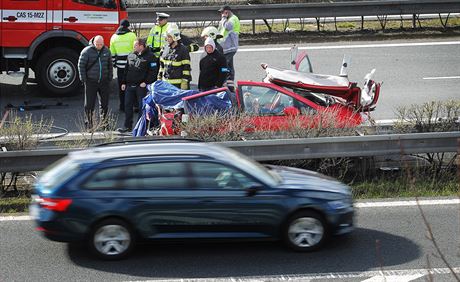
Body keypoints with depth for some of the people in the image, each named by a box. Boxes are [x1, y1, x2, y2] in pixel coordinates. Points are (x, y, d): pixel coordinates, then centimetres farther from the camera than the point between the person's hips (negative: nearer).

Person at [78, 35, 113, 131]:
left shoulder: (106, 51, 5)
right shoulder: (87, 51, -8)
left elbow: (110, 65, 15)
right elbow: (81, 65, -5)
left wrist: (110, 77, 10)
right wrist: (83, 79, -8)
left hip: (104, 81, 4)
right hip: (91, 82, -4)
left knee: (104, 104, 9)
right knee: (89, 104, -1)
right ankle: (89, 124, 5)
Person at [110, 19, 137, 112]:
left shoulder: (114, 37, 7)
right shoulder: (131, 35, -7)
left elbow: (112, 53, 12)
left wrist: (114, 63, 22)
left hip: (120, 65, 3)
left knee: (121, 86, 10)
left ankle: (122, 106, 13)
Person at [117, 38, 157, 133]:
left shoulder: (150, 56, -6)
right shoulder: (131, 55, 13)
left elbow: (152, 71, -9)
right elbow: (126, 70, 18)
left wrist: (146, 82, -16)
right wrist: (123, 82, 13)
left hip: (141, 86, -6)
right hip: (130, 85, 6)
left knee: (142, 106, 0)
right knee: (128, 105, 6)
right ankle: (128, 126, 12)